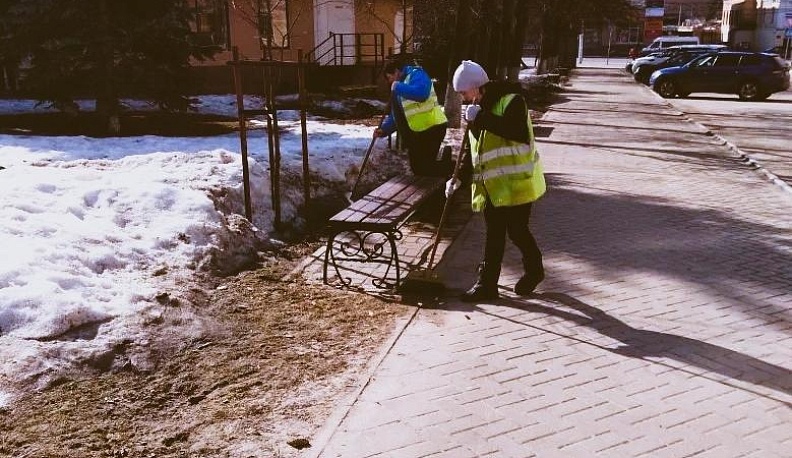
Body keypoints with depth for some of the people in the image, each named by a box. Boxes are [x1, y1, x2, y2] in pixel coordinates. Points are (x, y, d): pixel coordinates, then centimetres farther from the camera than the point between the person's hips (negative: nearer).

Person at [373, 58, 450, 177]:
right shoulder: (398, 90, 19)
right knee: (417, 167, 10)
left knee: (425, 167, -13)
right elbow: (396, 116, 19)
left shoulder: (416, 75, -8)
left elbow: (421, 93, -29)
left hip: (432, 128, -10)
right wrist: (384, 129, 4)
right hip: (416, 132, 10)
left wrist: (398, 87, -19)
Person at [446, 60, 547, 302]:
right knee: (494, 235, 9)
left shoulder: (511, 100, -11)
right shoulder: (476, 109, 13)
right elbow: (473, 152, 18)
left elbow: (519, 132, -29)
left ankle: (534, 270, 28)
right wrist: (459, 177, 6)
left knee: (517, 230, 2)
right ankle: (486, 284, 13)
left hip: (515, 182, -7)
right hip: (491, 185, 7)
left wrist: (482, 117, -29)